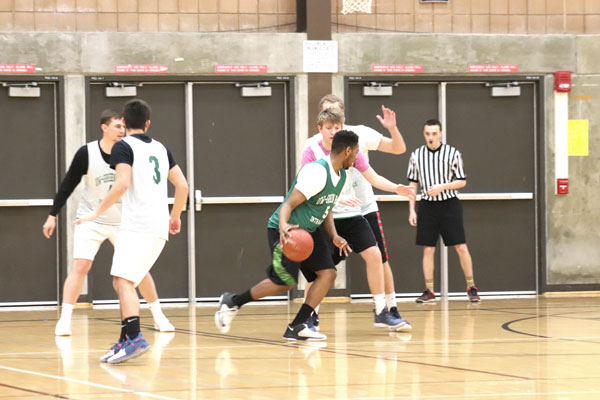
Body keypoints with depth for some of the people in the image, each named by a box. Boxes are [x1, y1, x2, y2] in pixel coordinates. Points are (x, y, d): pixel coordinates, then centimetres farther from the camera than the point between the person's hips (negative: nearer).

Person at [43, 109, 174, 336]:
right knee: (80, 267, -13)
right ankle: (64, 320, -8)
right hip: (91, 220, -2)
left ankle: (158, 317, 13)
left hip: (123, 221, 2)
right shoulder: (86, 153, -15)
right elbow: (68, 185, -5)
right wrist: (52, 215, -5)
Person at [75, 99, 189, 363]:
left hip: (136, 225, -8)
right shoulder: (160, 149, 19)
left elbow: (122, 183, -17)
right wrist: (176, 216, 32)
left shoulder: (124, 147, -3)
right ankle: (126, 341, 11)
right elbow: (182, 185, 19)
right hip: (159, 227, 8)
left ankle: (135, 338, -33)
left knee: (123, 281, -16)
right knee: (121, 282, 15)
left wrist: (97, 212, -11)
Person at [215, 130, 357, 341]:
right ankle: (232, 302, 10)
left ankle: (297, 327, -5)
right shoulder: (317, 172, -24)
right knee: (284, 281, -11)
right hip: (286, 231, -9)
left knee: (327, 273, -7)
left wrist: (334, 236, 4)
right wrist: (283, 227, -45)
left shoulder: (341, 176, 6)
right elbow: (288, 204, -26)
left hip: (309, 231, 9)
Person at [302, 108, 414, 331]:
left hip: (351, 215, 3)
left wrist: (396, 188, -16)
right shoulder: (312, 152, -9)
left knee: (373, 255, -10)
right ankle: (311, 315, 16)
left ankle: (382, 313, -3)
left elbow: (373, 178, 2)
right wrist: (338, 198, -31)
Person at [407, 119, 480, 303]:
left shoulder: (452, 153, -3)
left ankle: (471, 287, 7)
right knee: (428, 249, 1)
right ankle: (429, 291, 8)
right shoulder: (417, 155, 4)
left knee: (461, 247, -3)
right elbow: (413, 184, 10)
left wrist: (442, 187, -16)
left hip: (449, 204, -2)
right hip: (427, 205, 2)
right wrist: (412, 210, 6)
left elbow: (462, 181, 0)